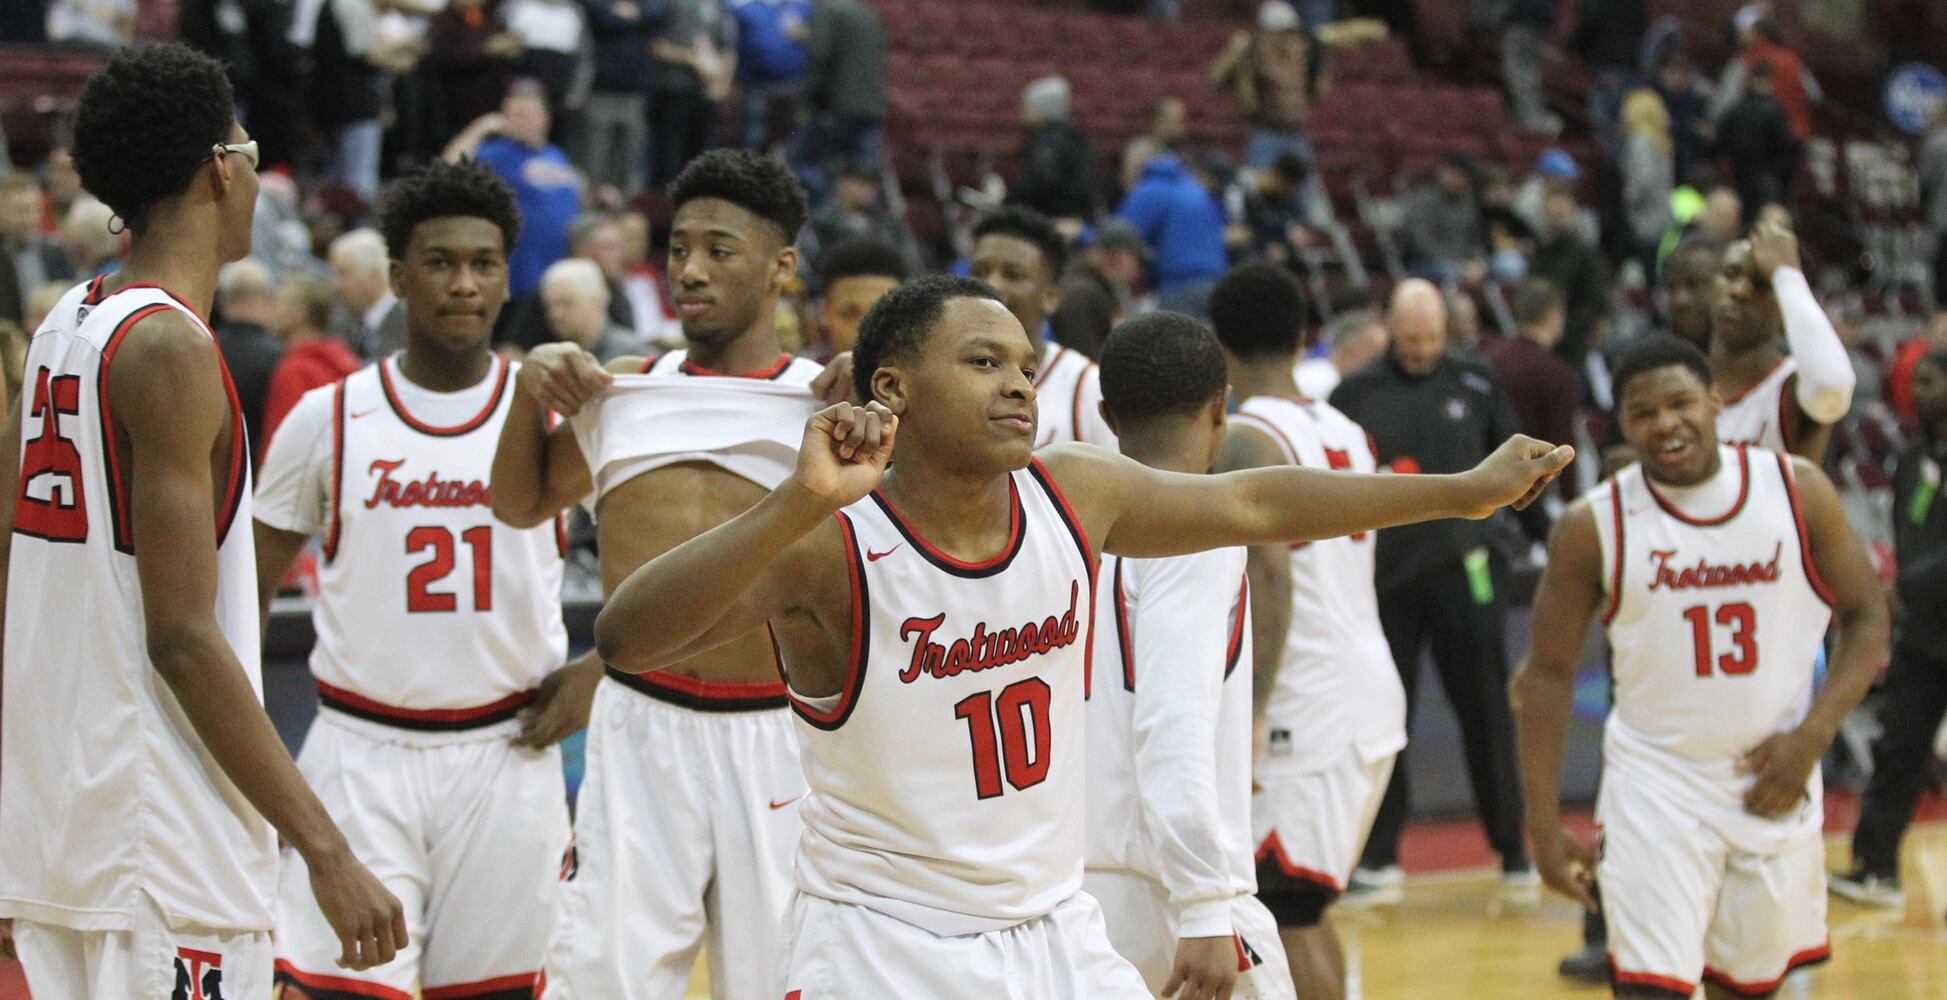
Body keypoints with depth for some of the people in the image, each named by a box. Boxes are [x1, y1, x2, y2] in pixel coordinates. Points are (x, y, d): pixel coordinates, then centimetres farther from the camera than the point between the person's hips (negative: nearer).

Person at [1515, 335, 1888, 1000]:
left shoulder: (1798, 491, -5)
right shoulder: (1594, 527, -8)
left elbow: (1865, 617, 2)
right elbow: (1548, 674, -2)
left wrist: (1813, 735, -11)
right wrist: (1544, 823, -6)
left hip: (1774, 781, 2)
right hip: (1655, 788, -2)